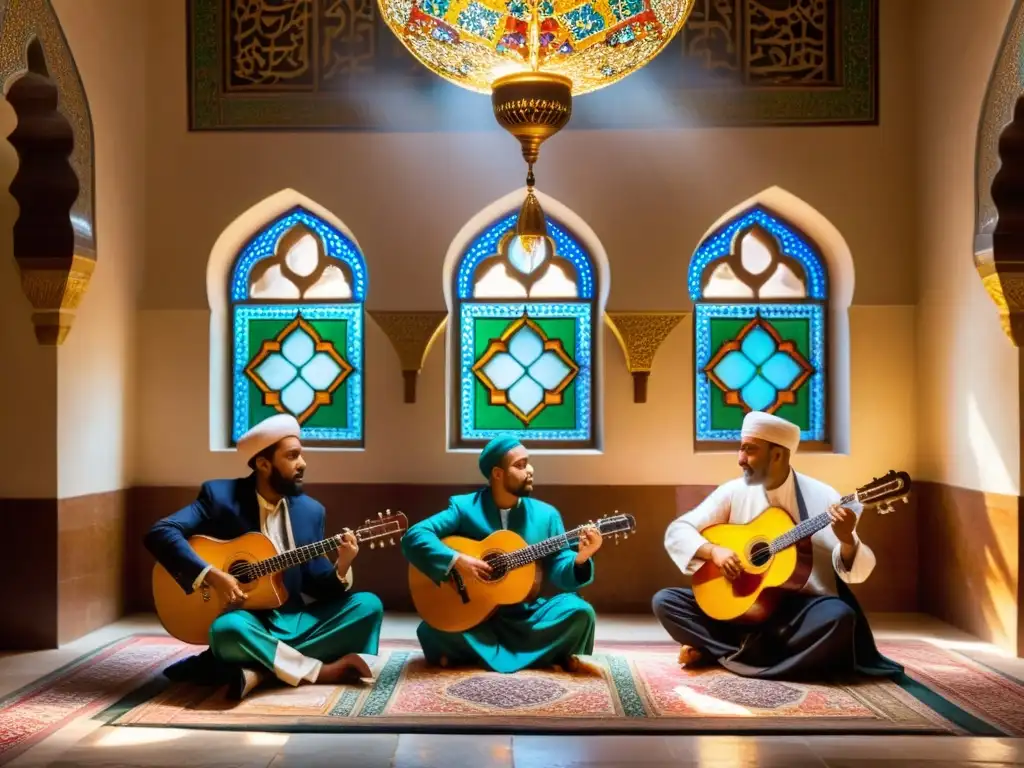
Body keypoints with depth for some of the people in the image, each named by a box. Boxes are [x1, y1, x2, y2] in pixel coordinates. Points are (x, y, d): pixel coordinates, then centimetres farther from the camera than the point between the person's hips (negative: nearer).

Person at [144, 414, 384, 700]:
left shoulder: (310, 510, 5)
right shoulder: (220, 495, -6)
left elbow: (316, 585, 6)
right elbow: (160, 533, -17)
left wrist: (341, 568, -17)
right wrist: (211, 575, -26)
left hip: (294, 621, 5)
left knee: (368, 605, -14)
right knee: (227, 629, -38)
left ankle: (258, 671, -22)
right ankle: (323, 671, -20)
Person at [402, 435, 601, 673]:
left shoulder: (546, 514, 2)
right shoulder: (464, 507, -5)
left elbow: (559, 571, -2)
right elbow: (414, 536, -13)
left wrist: (579, 559, -24)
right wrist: (457, 560, -25)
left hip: (525, 616, 2)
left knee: (579, 611, -22)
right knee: (432, 630, -29)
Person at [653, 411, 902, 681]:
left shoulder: (821, 497, -6)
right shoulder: (733, 492, 2)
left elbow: (854, 572, -8)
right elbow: (677, 531, 3)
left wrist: (846, 540, -30)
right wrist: (713, 551, -15)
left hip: (801, 607, -2)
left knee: (840, 616, -35)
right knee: (665, 601, -13)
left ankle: (728, 653, -21)